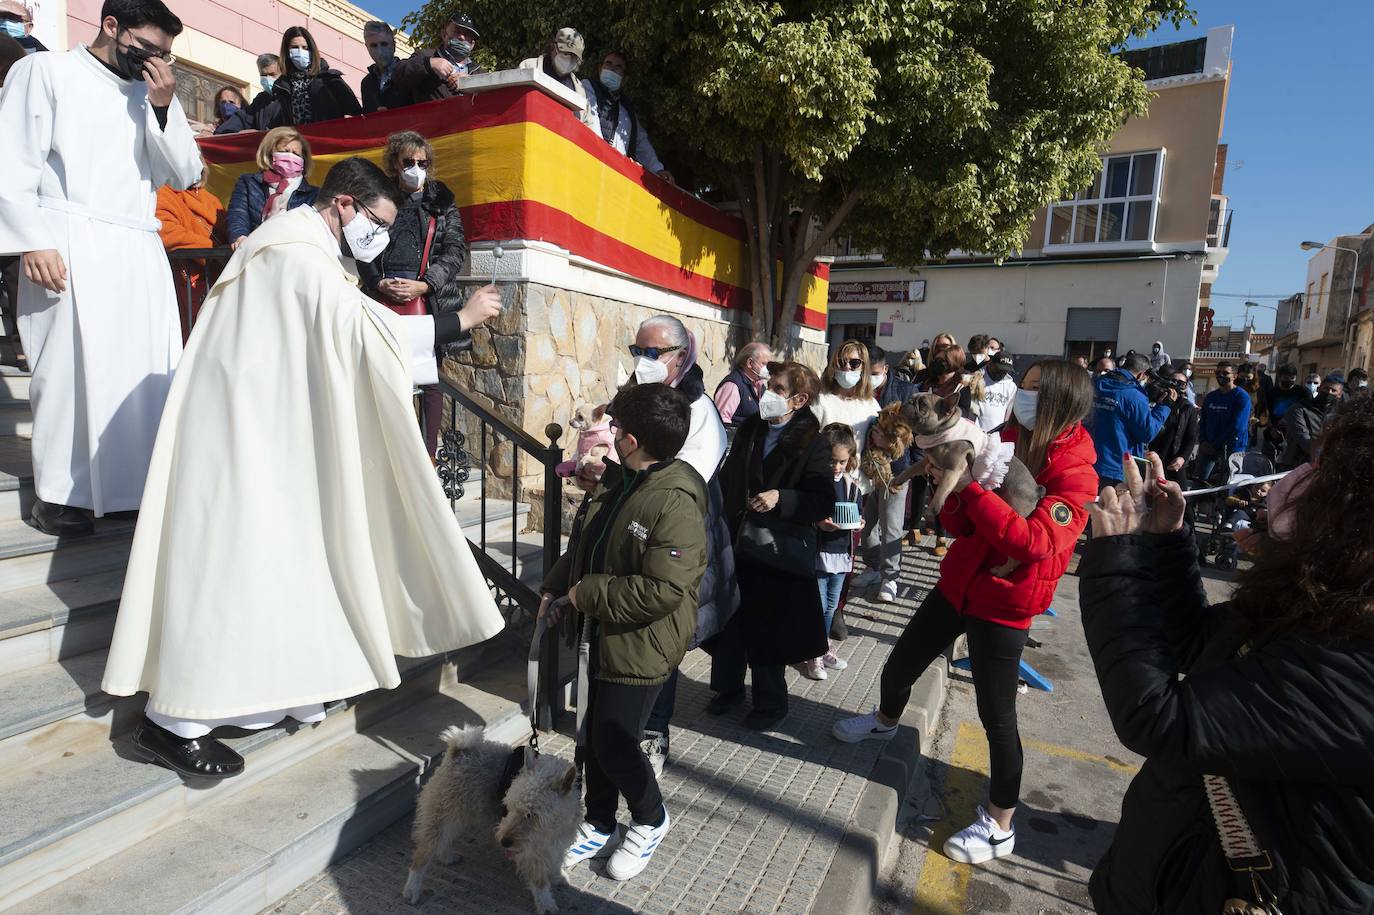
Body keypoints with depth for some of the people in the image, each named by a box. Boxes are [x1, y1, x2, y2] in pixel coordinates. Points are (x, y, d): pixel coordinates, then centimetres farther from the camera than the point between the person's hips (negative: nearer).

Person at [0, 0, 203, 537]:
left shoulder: (149, 95, 20)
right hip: (71, 250, -4)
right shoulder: (45, 72, 6)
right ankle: (58, 493, 3)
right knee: (71, 367, -6)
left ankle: (135, 482, 5)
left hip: (140, 253, 5)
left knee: (147, 370, -1)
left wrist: (164, 106, 3)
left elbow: (185, 175, 13)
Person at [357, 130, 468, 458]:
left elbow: (455, 251, 2)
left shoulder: (441, 201, 13)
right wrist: (378, 283, -7)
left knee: (429, 378, -2)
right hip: (384, 298, 1)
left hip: (430, 299, -1)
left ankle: (428, 454, 3)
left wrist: (424, 285, -10)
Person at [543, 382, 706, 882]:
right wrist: (555, 586, 15)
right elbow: (587, 540, 19)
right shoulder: (625, 483, 4)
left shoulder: (676, 503, -26)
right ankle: (599, 827, 41)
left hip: (642, 644, -9)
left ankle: (650, 819, 32)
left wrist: (587, 594, -21)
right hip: (605, 631, 9)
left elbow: (663, 591, -31)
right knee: (595, 735, 19)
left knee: (613, 745, 1)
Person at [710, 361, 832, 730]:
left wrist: (781, 498, -30)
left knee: (766, 631, 8)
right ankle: (728, 687, 37)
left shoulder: (813, 444, -11)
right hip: (734, 545, 5)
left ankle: (770, 703, 29)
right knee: (727, 621, 14)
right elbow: (728, 479, 14)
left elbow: (824, 503, -17)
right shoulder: (749, 429, 5)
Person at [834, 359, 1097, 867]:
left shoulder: (1074, 476, -16)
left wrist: (974, 487, -32)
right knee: (900, 664, 19)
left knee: (996, 715, 2)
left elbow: (1033, 542, -31)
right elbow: (959, 524, 1)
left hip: (1003, 606, -6)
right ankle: (886, 721, 51)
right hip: (958, 582, 7)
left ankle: (1000, 826, 22)